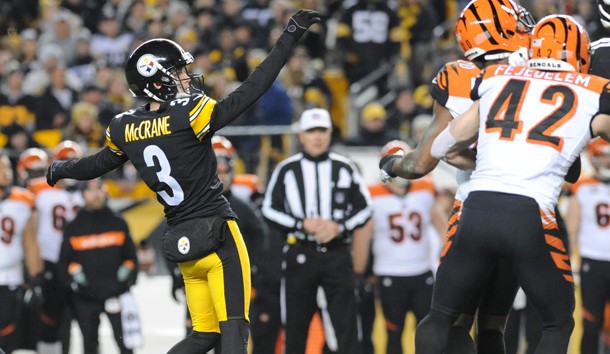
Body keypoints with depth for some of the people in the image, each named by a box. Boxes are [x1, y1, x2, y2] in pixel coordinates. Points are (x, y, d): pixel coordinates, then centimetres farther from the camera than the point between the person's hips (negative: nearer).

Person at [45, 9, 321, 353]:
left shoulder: (125, 128, 4)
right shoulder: (188, 114, -13)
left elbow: (99, 163, 24)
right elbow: (250, 92, -16)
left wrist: (62, 169, 47)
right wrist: (290, 38, -12)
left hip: (182, 245, 7)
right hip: (218, 236, -7)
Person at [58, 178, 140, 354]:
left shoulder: (118, 224, 7)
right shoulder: (73, 228, 3)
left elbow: (130, 255, 11)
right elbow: (65, 261, 4)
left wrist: (127, 277, -2)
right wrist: (74, 281, -9)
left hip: (116, 294, 0)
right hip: (85, 298, 0)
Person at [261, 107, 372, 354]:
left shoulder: (344, 168, 6)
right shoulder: (287, 169, 3)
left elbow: (364, 208, 8)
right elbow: (269, 209, 2)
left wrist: (339, 227, -10)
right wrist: (302, 224, -12)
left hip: (337, 253, 0)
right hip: (300, 254, 0)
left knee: (346, 322, -6)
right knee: (295, 324, 4)